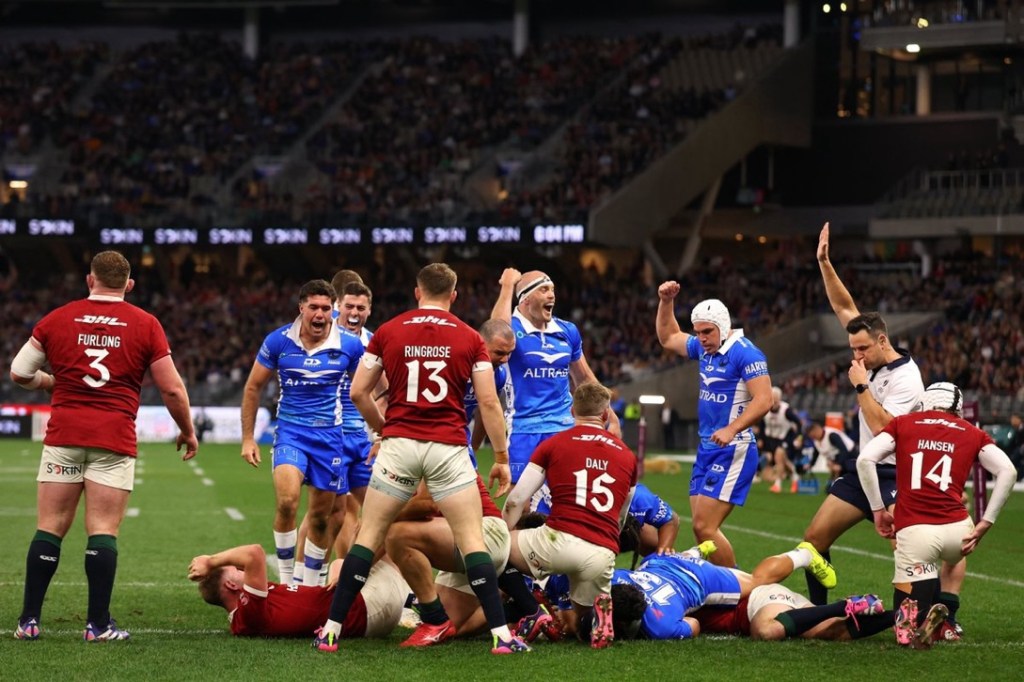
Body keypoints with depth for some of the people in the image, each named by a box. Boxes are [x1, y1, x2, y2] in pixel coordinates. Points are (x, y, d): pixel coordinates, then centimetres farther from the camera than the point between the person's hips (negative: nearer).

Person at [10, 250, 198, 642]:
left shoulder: (58, 319, 6)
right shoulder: (145, 325, 2)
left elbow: (19, 372, 10)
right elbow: (172, 389, 3)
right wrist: (187, 431, 18)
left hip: (63, 435, 1)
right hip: (114, 439, -1)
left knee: (50, 527, 5)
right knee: (103, 530, -1)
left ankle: (29, 619, 5)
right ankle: (98, 624, -3)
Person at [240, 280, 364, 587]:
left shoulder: (350, 345, -6)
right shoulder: (278, 341, -5)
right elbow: (253, 388, 7)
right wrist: (247, 438, 5)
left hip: (329, 435, 1)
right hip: (290, 431, -1)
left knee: (321, 517, 8)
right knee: (287, 500, -24)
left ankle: (310, 586, 24)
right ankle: (285, 579, -10)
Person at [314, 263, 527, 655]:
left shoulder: (388, 332, 5)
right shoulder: (469, 339, 3)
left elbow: (358, 392, 6)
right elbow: (488, 402, 0)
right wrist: (501, 456, 7)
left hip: (399, 444, 1)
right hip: (449, 447, -1)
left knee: (369, 536, 8)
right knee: (472, 539, 2)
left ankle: (331, 630, 6)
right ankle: (501, 634, -3)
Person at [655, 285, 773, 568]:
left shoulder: (745, 353, -14)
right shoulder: (704, 348, 12)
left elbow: (763, 400, -22)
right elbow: (668, 338, 30)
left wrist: (731, 429, -32)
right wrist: (666, 301, 17)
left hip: (732, 451, -9)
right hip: (707, 449, 9)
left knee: (704, 527, -14)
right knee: (702, 527, 7)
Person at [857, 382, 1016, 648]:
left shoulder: (903, 424, 14)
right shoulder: (972, 434, 16)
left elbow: (865, 459, 0)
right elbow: (1007, 471, 3)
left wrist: (878, 510, 8)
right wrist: (986, 522, 6)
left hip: (914, 531, -2)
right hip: (956, 530, 2)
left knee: (909, 634, 8)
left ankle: (929, 618, -24)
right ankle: (944, 622, 20)